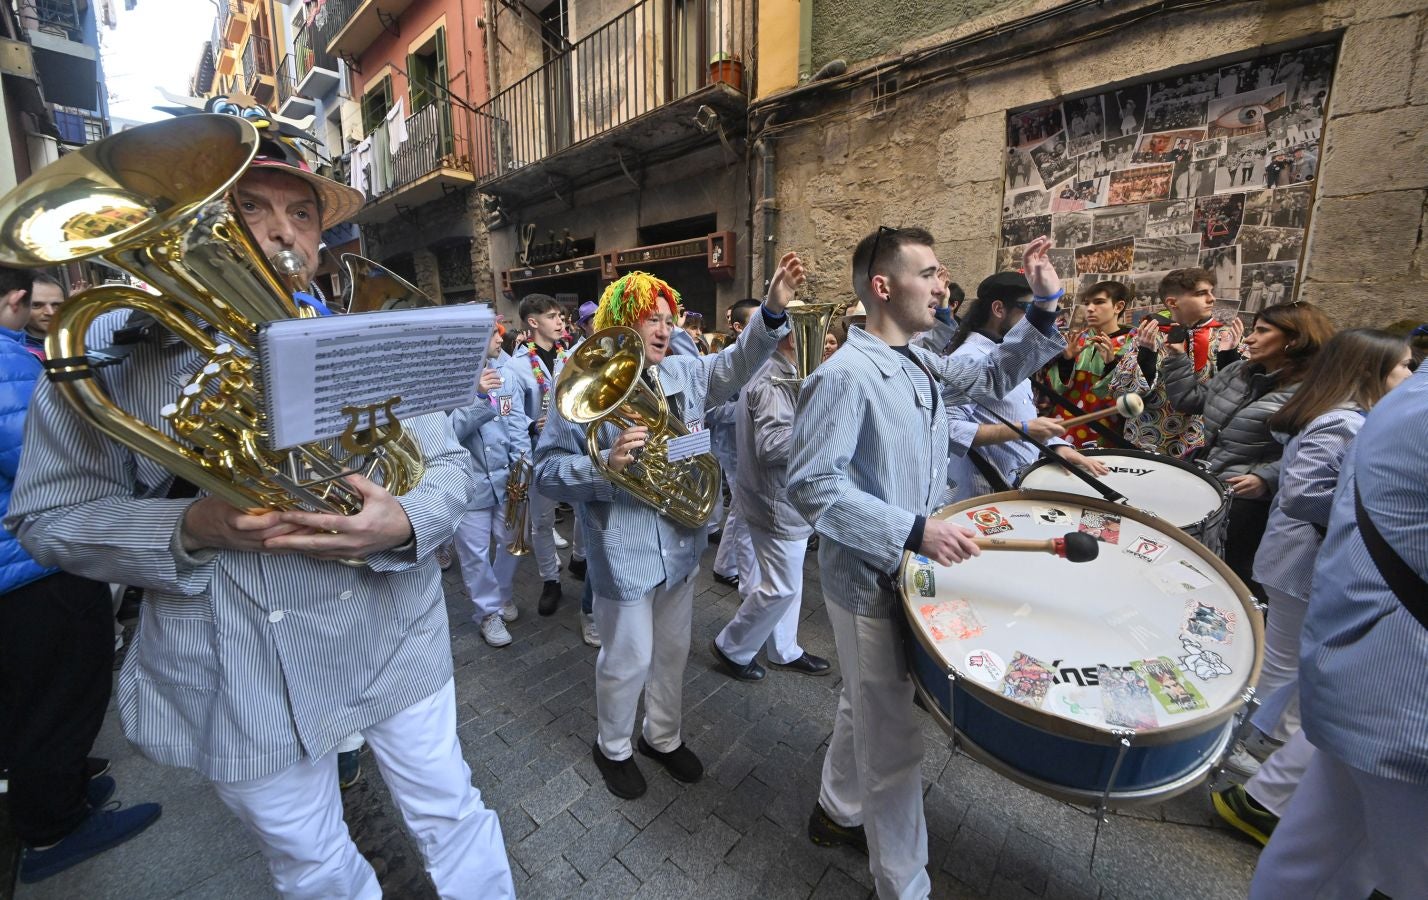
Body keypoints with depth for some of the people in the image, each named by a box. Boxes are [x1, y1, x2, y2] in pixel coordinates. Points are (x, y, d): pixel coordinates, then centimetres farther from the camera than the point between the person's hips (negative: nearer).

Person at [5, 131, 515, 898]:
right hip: (236, 684, 0)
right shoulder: (106, 344, -4)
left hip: (396, 647, 1)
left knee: (451, 817, 19)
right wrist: (188, 530, -22)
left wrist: (404, 524, -24)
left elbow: (449, 466, -3)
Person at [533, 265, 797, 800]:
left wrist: (773, 309, -20)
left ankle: (663, 736, 48)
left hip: (681, 542, 6)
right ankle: (612, 747, 43)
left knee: (673, 651, 22)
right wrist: (605, 464, -31)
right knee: (628, 659, 13)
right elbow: (547, 471, -14)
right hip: (624, 550, -5)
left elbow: (737, 364, -7)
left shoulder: (684, 374, 3)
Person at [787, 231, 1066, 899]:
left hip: (907, 570, 9)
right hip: (870, 582, -9)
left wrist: (1044, 306, 7)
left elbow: (993, 377, 19)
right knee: (894, 743, 9)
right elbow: (812, 486, -28)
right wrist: (914, 530, -31)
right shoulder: (845, 375, -23)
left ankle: (838, 813, 51)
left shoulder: (922, 365, 6)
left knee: (866, 709, 27)